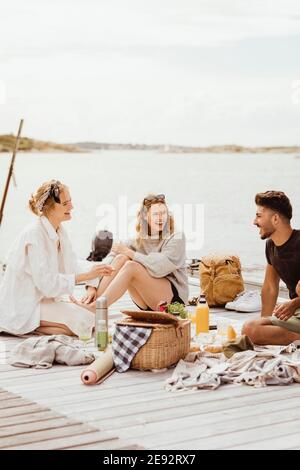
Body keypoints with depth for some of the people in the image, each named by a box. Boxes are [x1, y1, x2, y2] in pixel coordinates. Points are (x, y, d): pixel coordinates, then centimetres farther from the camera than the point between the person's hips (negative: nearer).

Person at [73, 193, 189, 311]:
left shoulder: (177, 238, -3)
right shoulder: (138, 242, 8)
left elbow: (159, 268, -20)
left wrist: (130, 253, -15)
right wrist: (92, 287, -19)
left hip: (174, 298, -4)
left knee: (131, 266, -27)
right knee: (121, 258, -17)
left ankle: (94, 308, -32)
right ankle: (91, 300, -25)